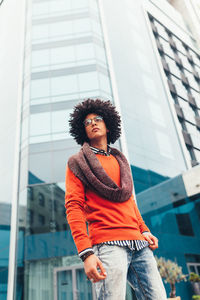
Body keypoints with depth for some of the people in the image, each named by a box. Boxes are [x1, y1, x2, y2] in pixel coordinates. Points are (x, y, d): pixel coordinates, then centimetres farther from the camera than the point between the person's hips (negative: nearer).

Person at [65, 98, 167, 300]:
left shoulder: (120, 160, 22)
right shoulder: (77, 163, 5)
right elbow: (74, 208, -5)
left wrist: (144, 230, 11)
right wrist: (86, 253, -16)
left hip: (138, 242, 6)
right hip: (108, 244, -5)